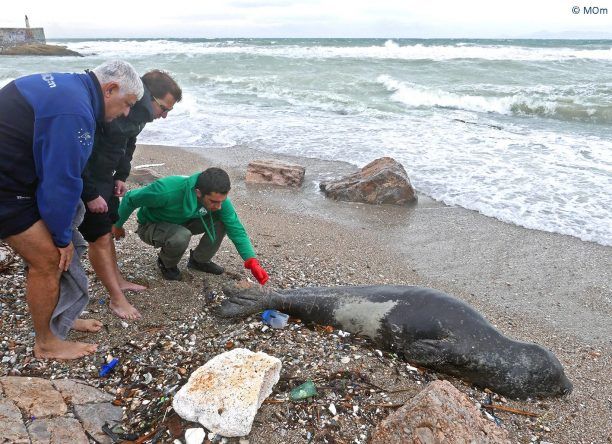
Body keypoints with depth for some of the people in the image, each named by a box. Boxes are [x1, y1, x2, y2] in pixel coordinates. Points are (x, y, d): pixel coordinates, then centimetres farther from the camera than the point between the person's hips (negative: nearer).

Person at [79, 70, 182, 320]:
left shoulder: (139, 110, -1)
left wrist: (121, 176, 6)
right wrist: (91, 194, -24)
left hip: (104, 175, 9)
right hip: (83, 179, -9)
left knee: (108, 229, 18)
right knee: (99, 236, -5)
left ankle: (118, 280, 32)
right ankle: (116, 299, 4)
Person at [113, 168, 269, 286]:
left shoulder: (218, 198, -25)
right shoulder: (167, 190, -40)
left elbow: (236, 229, -18)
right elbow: (130, 199, -23)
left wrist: (252, 261, -30)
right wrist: (117, 225, -6)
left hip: (182, 222, 5)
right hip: (151, 226, -4)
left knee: (221, 221, -18)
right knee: (181, 237, -38)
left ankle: (199, 260, 6)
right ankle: (167, 264, -3)